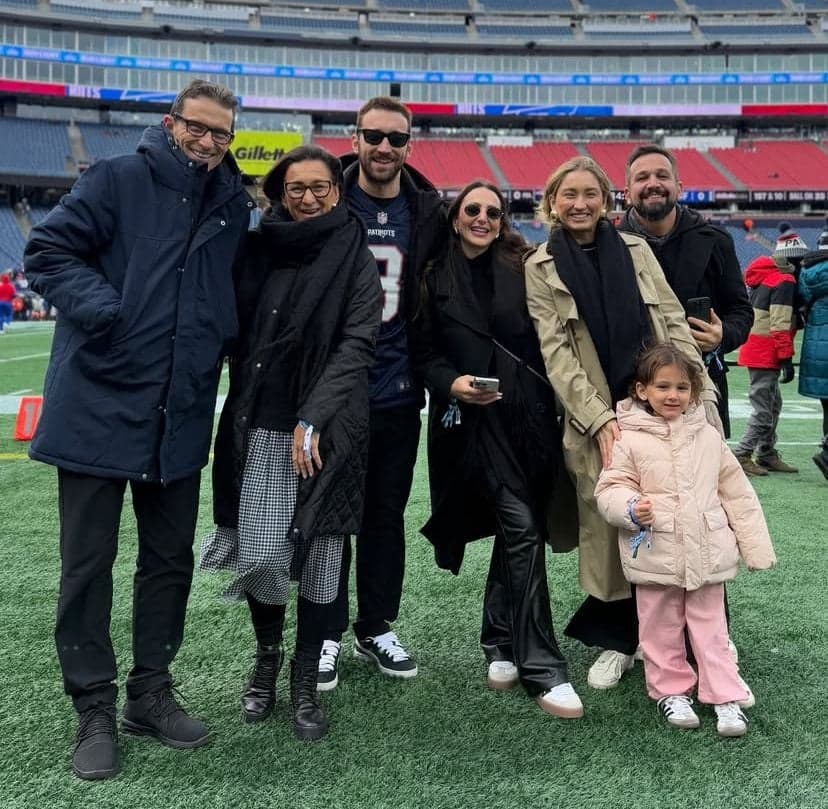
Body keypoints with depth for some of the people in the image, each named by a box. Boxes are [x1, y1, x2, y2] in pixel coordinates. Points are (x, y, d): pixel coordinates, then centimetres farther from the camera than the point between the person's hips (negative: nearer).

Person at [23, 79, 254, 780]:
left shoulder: (234, 206, 10)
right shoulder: (119, 180, -4)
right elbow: (49, 252, -7)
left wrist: (222, 339, 6)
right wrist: (108, 310, -19)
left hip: (181, 415, 5)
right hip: (99, 406, -4)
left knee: (170, 559, 12)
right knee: (88, 563, 3)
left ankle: (151, 692, 28)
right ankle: (95, 710, 17)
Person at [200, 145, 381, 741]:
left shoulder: (357, 262, 0)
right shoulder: (259, 251, 8)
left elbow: (356, 345, -8)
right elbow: (238, 331, 14)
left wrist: (312, 419, -15)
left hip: (328, 429, -2)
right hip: (261, 426, 2)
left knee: (320, 555, 0)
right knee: (259, 554, -2)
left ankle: (305, 680, 17)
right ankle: (267, 657, 24)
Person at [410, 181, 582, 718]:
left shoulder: (523, 269, 9)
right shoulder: (437, 279, 7)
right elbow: (424, 351, 7)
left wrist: (547, 400, -3)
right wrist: (451, 382, -11)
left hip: (528, 415, 2)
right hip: (475, 420, -2)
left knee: (515, 528, 9)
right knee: (522, 528, -9)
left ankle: (501, 644, 28)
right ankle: (541, 668, -2)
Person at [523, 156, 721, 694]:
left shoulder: (636, 250, 11)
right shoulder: (542, 267, 4)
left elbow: (674, 325, 8)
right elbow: (555, 352, -5)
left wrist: (701, 398, -3)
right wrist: (600, 419, -15)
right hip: (596, 418, -2)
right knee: (609, 522, -1)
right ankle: (618, 639, 18)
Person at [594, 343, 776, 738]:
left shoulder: (708, 437, 2)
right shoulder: (630, 440, -7)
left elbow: (736, 493, 6)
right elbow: (610, 488, -6)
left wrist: (756, 546, 6)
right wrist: (631, 508, -28)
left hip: (707, 554, 2)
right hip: (655, 555, -2)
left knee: (711, 627, 12)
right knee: (662, 629, 12)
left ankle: (725, 696, 22)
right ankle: (672, 690, 29)